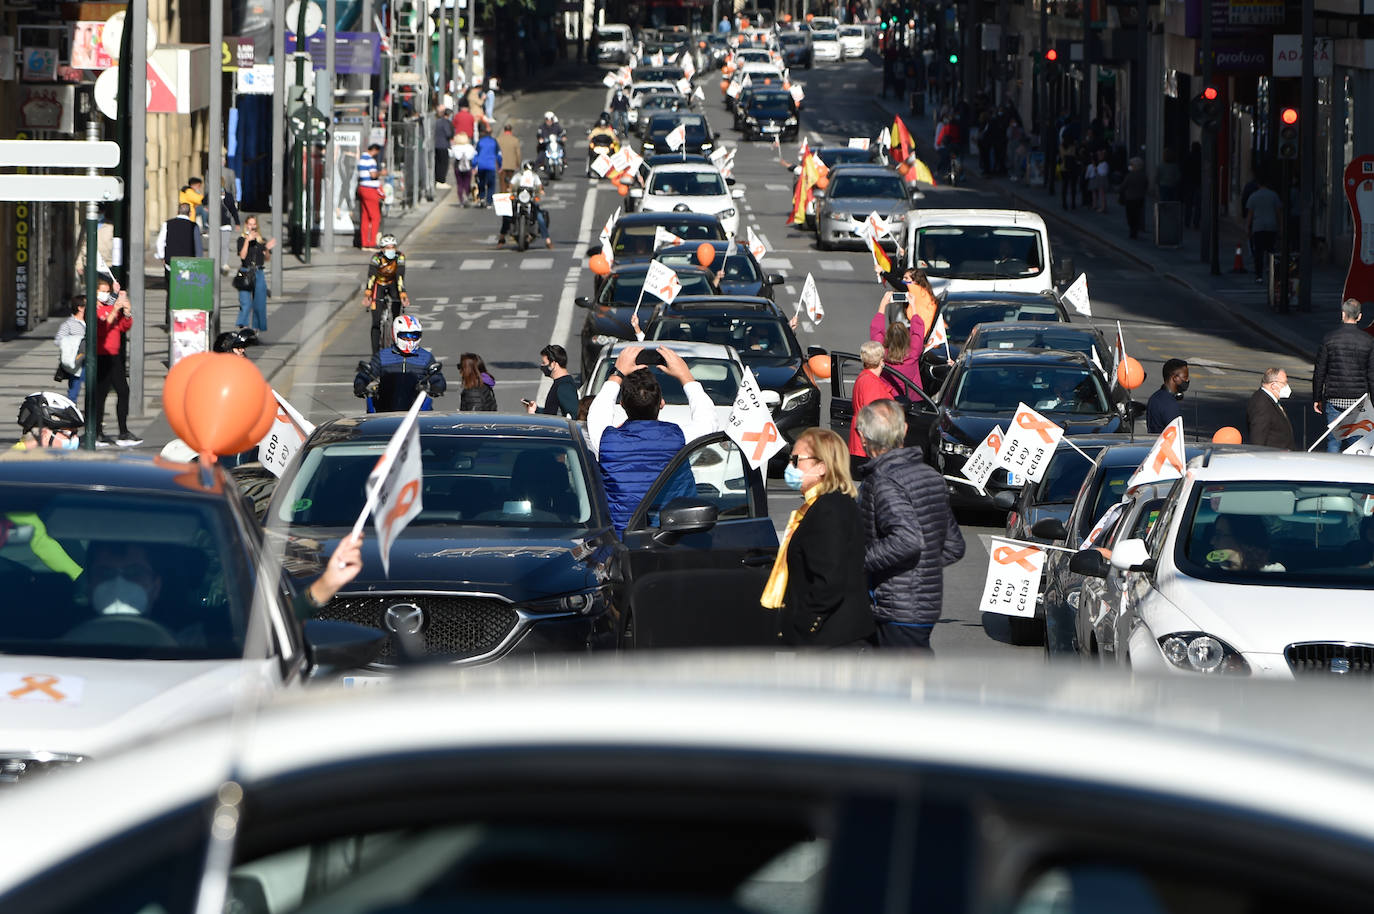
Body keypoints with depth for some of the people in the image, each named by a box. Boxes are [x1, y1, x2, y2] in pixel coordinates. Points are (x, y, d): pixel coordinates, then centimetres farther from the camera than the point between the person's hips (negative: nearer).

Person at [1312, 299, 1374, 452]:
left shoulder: (1329, 339, -4)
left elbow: (1319, 372, 0)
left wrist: (1316, 399, 9)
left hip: (1333, 399, 0)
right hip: (1358, 399, 0)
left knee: (1333, 441, 5)